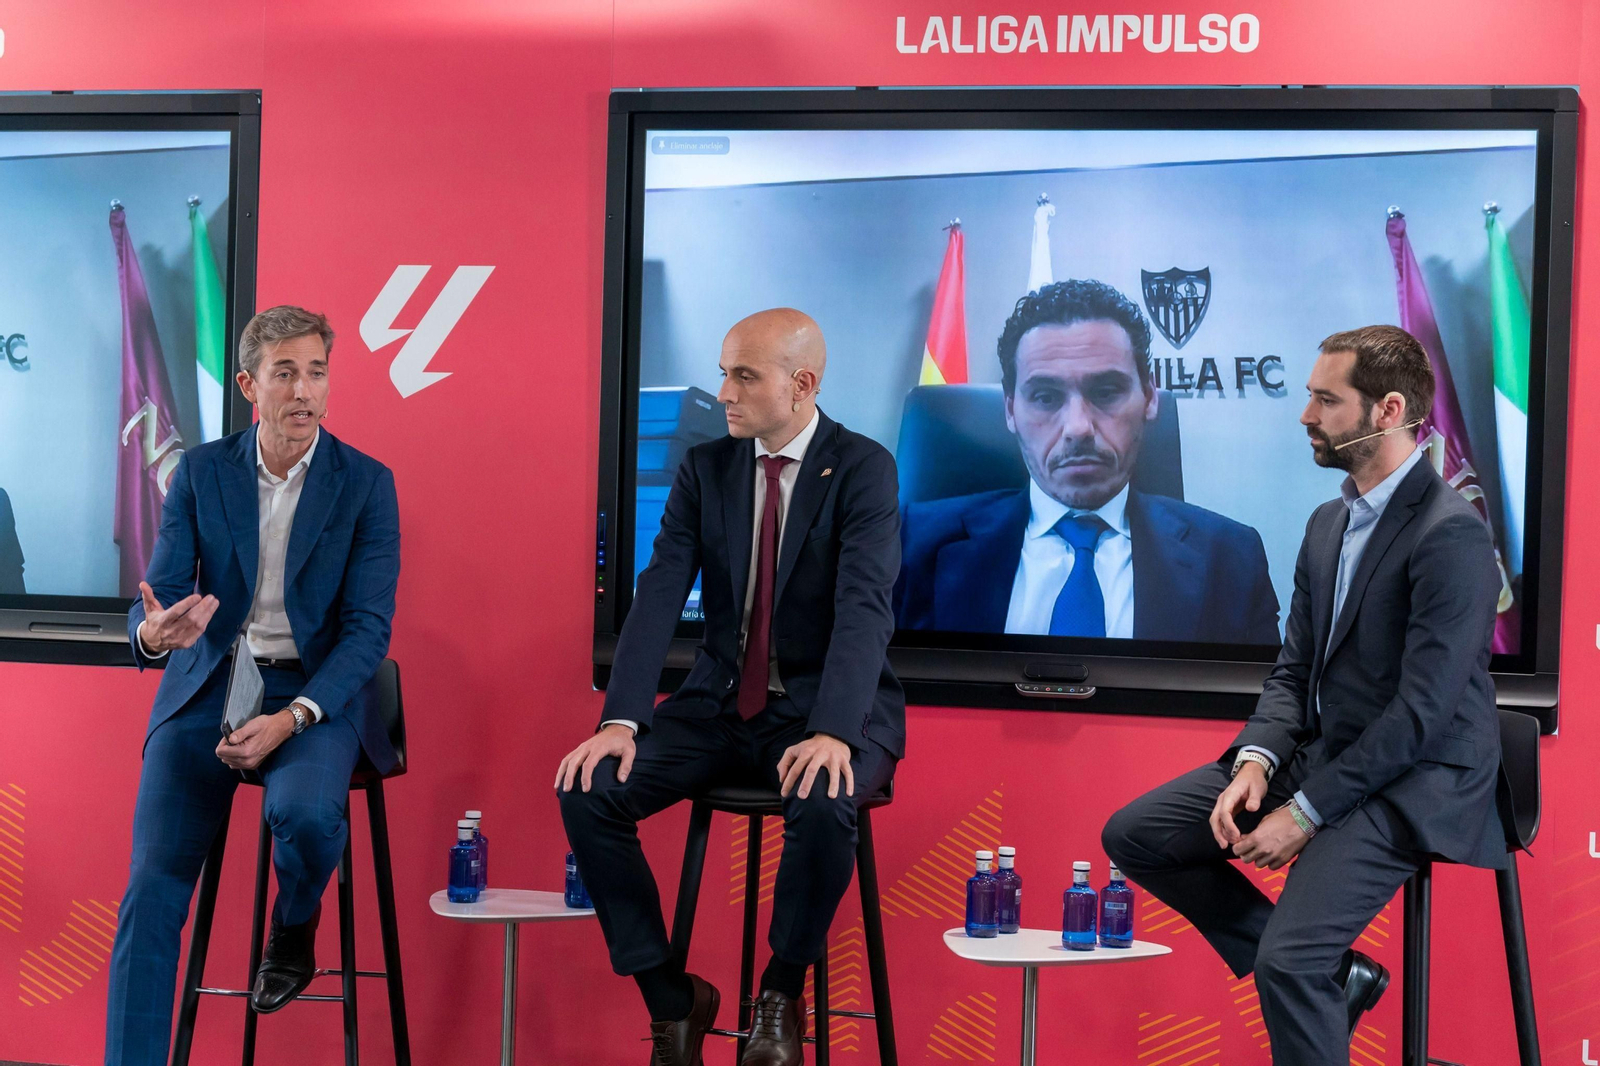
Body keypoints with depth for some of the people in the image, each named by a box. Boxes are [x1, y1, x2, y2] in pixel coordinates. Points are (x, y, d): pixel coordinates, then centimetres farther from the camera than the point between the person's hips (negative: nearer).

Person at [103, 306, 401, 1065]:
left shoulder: (367, 484, -1)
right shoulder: (200, 473, 4)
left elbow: (368, 629, -5)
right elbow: (156, 600, 0)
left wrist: (291, 718, -20)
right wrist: (154, 634, -27)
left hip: (314, 690, -1)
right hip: (207, 687, 2)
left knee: (304, 811, -33)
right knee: (153, 885, -15)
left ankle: (294, 932, 1)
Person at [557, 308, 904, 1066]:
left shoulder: (864, 469, -10)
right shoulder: (705, 468, 4)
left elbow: (864, 609, -22)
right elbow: (659, 596, -6)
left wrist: (832, 734, -37)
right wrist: (620, 720, -20)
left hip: (828, 711, -4)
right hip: (719, 704, 5)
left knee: (822, 802, -37)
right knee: (588, 790, -16)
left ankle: (781, 994, -9)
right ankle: (672, 1002, -2)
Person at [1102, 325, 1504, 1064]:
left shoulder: (1450, 533, -18)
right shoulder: (1328, 522, 10)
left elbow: (1422, 712, -21)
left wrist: (1306, 813, -19)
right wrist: (1255, 761, -7)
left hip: (1412, 784, -9)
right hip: (1319, 752, 9)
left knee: (1287, 960, -27)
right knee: (1133, 834, 2)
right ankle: (1330, 977, 8)